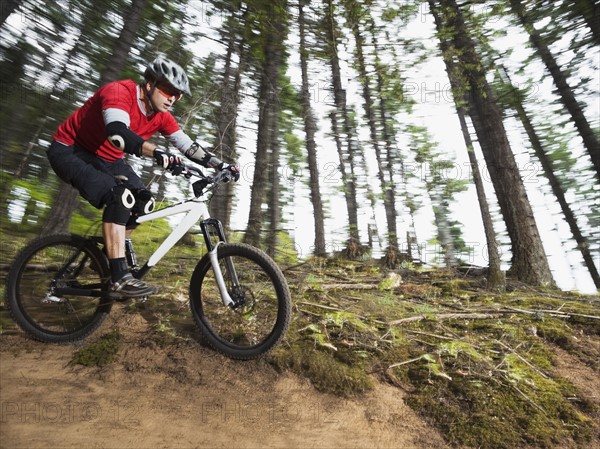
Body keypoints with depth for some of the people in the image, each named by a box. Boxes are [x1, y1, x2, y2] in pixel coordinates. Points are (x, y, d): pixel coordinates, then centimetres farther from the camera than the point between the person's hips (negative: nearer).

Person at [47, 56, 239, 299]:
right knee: (120, 196, -29)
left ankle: (106, 253, 11)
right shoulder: (119, 92, -26)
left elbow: (189, 147, -6)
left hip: (107, 159, 7)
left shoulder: (161, 116, -6)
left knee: (144, 201, -9)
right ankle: (119, 277, -25)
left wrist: (222, 165, -17)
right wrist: (159, 153, -60)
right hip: (69, 151, -7)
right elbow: (118, 133, -45)